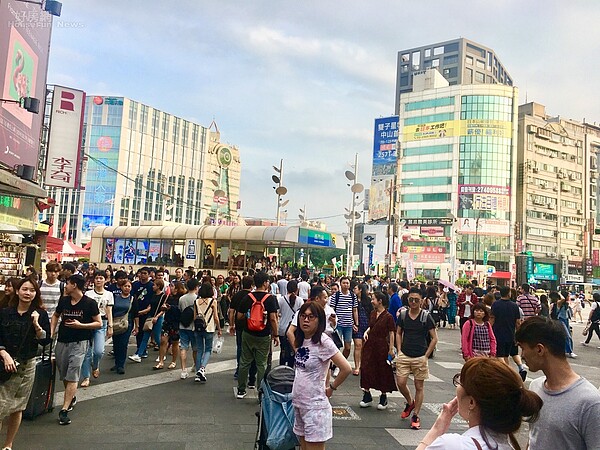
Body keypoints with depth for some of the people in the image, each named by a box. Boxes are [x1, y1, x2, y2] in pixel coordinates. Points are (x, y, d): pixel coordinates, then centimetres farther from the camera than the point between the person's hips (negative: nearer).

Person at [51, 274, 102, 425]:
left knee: (72, 376, -10)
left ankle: (64, 410, -7)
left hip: (79, 343, -6)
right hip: (62, 342, 6)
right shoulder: (63, 300, 5)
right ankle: (72, 398, 40)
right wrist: (51, 332, 9)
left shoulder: (90, 303, -9)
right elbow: (55, 315, 23)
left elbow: (99, 323, -6)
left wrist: (80, 325, -17)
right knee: (64, 376, 16)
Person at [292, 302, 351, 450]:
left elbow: (346, 369, -23)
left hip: (314, 406, -7)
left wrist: (331, 388, -10)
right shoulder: (301, 340, 3)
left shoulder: (323, 341, -19)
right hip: (298, 403, 7)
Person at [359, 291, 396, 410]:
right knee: (366, 369, 4)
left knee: (383, 370, 6)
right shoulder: (372, 313, 6)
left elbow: (391, 333, -10)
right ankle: (367, 396, 18)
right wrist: (366, 332, -1)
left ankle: (384, 397, 22)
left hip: (382, 346, -6)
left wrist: (391, 349, -12)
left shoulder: (388, 316, -12)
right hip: (370, 344, 6)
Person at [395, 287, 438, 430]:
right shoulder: (403, 315, 2)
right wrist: (399, 351, 3)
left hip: (420, 357, -2)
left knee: (419, 386, 6)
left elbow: (434, 338, -2)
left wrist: (426, 356, -7)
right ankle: (410, 402, 28)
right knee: (401, 383, -2)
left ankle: (415, 416, 19)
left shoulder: (426, 317, -6)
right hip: (404, 355, 2)